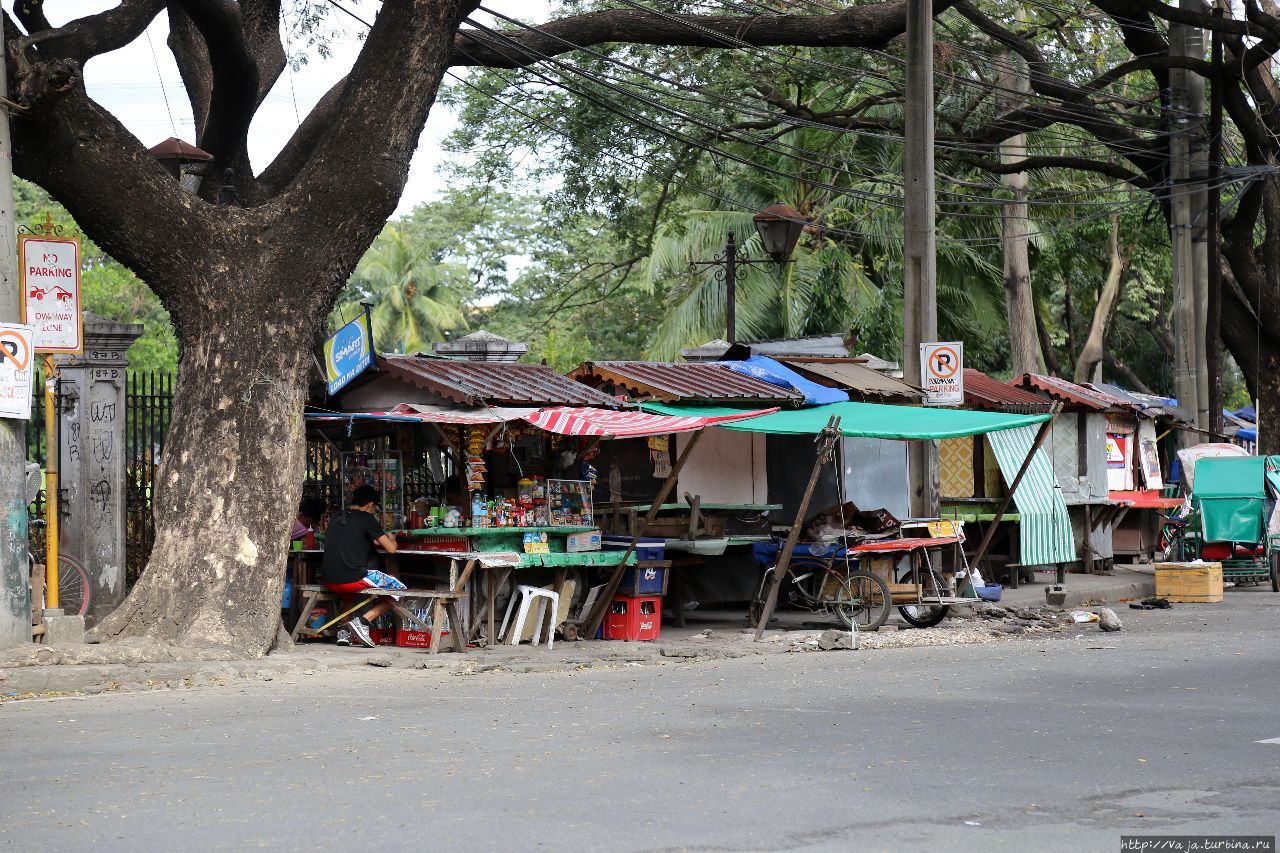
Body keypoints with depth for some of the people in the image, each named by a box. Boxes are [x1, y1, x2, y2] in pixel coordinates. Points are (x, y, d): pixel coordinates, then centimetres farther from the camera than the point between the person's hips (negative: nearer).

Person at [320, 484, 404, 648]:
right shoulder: (366, 518, -2)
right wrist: (391, 540, 21)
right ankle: (362, 621, -7)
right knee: (399, 589, 7)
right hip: (353, 578, -7)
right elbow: (391, 549, -2)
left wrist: (372, 542, 41)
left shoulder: (336, 518, 17)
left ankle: (344, 631, 24)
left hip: (329, 581, 7)